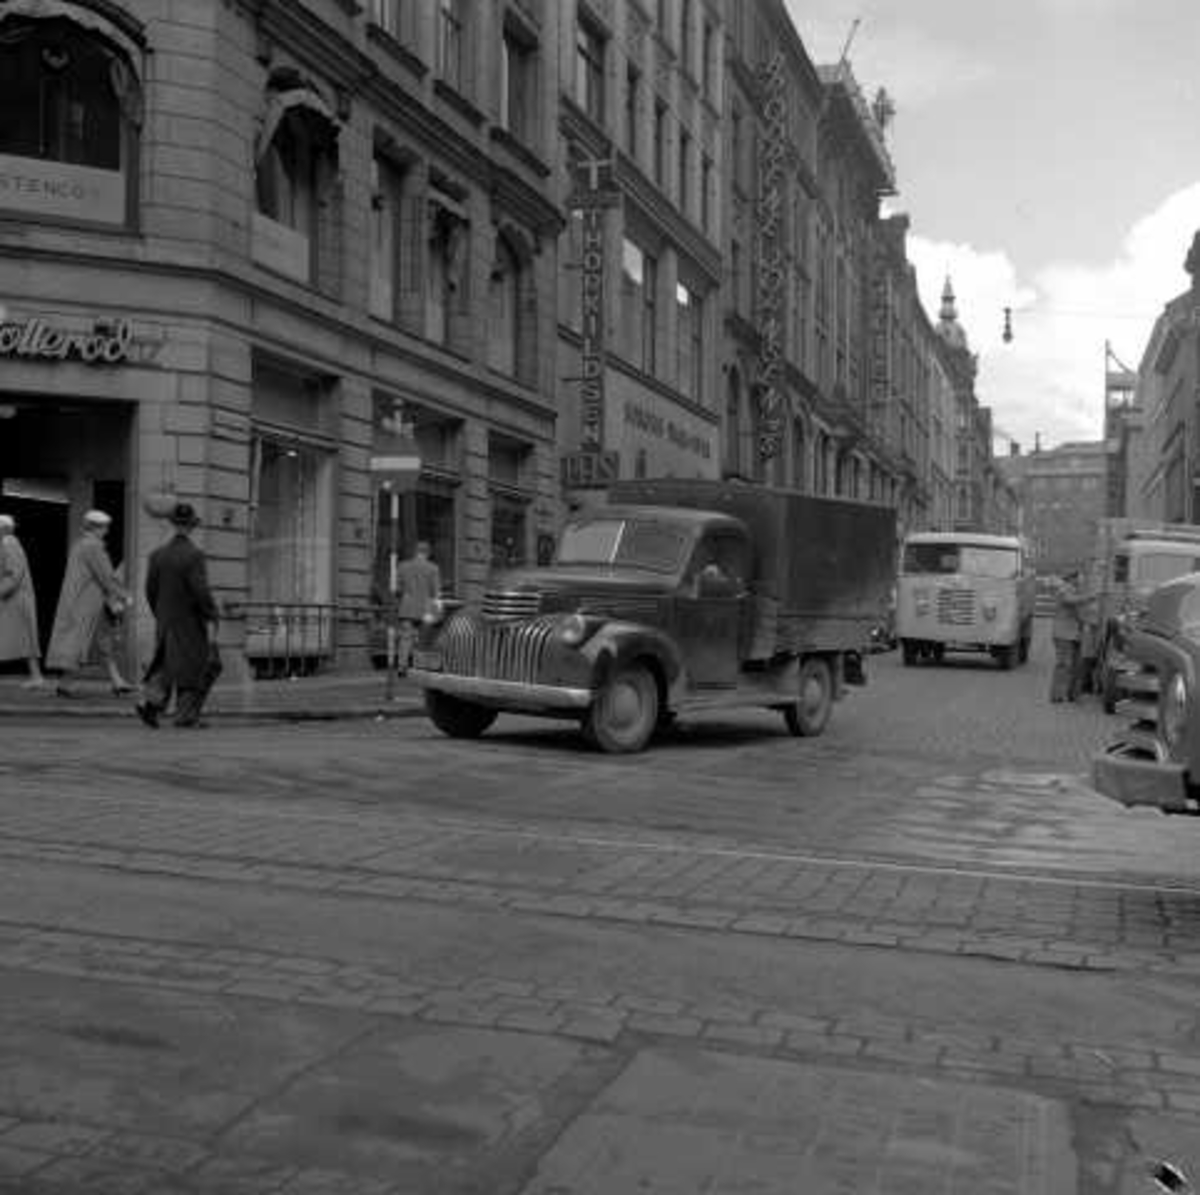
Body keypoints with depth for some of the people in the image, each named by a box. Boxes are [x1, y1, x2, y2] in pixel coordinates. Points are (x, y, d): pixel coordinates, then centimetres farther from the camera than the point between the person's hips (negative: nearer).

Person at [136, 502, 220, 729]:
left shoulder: (157, 554, 1)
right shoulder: (194, 555, -16)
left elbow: (151, 590, 5)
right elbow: (201, 592, -21)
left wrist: (160, 617, 19)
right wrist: (211, 621, -17)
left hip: (166, 622, 5)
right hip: (191, 623, -5)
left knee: (166, 665, 15)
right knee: (196, 667, 8)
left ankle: (148, 701, -6)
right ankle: (185, 716, 8)